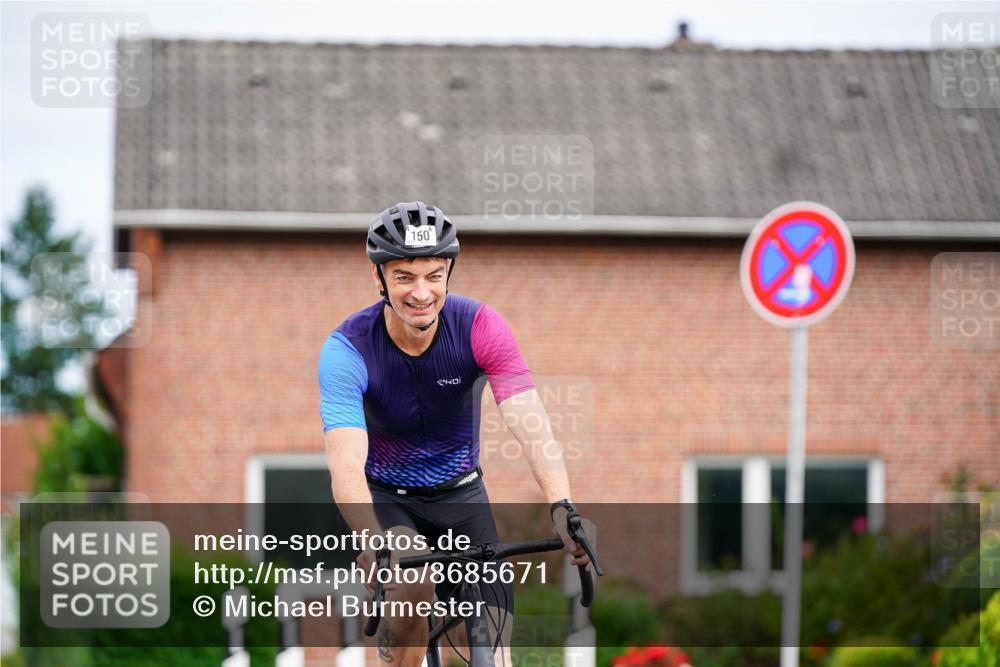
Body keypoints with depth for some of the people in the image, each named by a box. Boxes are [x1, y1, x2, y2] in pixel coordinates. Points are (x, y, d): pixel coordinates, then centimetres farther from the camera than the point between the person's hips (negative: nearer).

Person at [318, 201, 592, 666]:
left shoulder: (481, 327, -21)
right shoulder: (348, 349, -25)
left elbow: (531, 425, -31)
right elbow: (346, 465, -36)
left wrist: (561, 507, -48)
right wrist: (376, 542, -54)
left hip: (459, 493, 2)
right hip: (385, 496, -2)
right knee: (412, 582, -33)